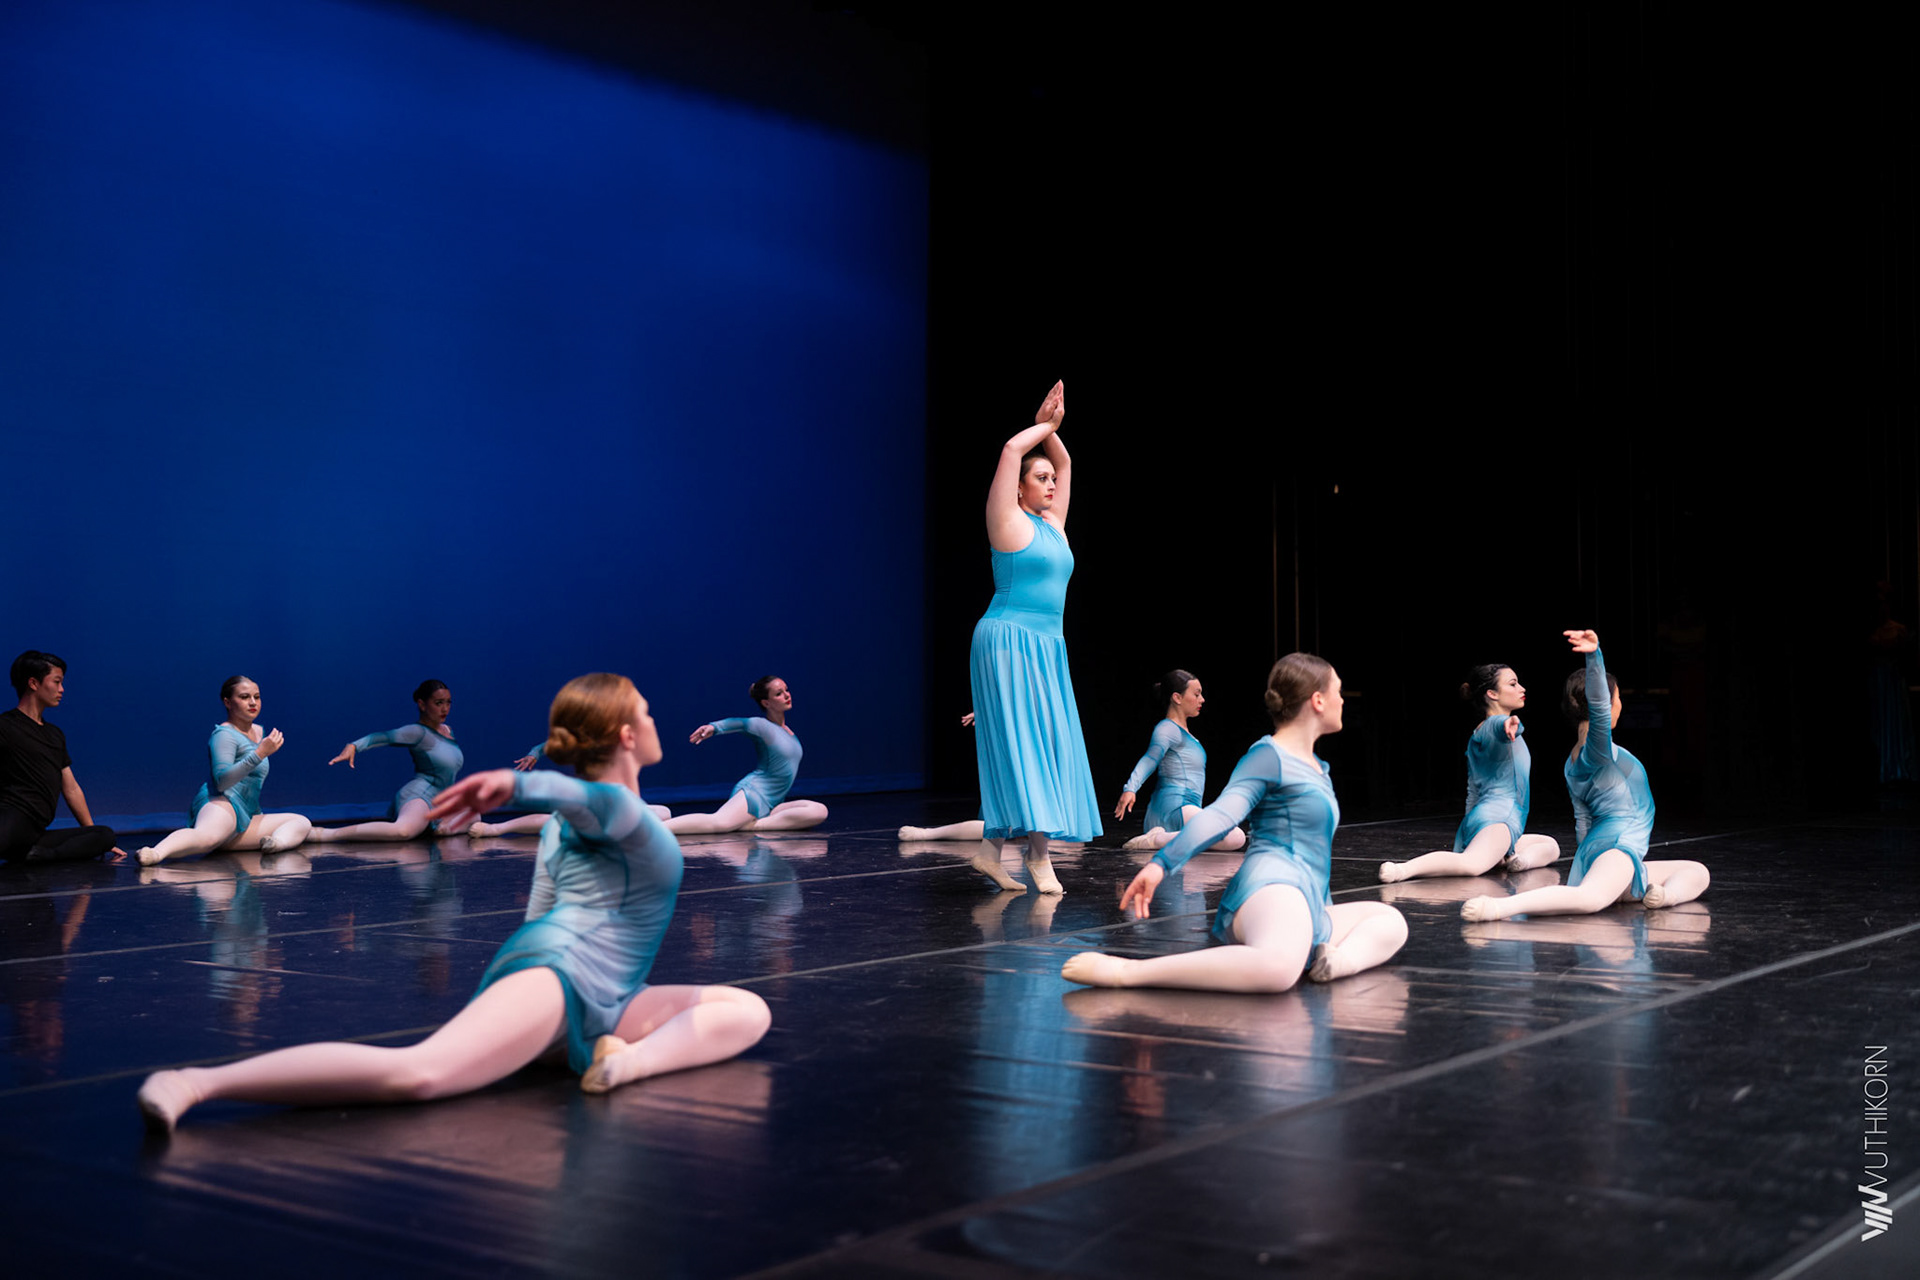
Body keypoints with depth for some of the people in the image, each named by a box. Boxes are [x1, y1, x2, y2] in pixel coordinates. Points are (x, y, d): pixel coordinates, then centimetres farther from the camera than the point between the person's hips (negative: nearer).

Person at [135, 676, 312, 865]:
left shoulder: (259, 732, 26)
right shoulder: (224, 734, -3)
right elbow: (221, 781, -21)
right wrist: (260, 754, -26)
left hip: (243, 819, 9)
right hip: (221, 803, -9)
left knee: (301, 822, 0)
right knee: (208, 836, -42)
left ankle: (278, 841, -30)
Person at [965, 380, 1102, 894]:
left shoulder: (1052, 522, 16)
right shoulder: (1010, 522, -4)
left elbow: (1065, 464, 27)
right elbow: (1011, 451, -12)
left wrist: (1051, 429, 14)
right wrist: (1044, 425, 2)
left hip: (1046, 646, 8)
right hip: (1010, 641, -8)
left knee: (1046, 746, 4)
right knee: (1020, 744, -10)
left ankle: (992, 850, 5)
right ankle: (1038, 854, -11)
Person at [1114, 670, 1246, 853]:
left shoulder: (1181, 732, 20)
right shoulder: (1168, 729, -10)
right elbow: (1150, 759, -25)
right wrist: (1130, 789, -41)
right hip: (1174, 806, -11)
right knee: (1236, 838, -28)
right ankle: (1159, 839, -25)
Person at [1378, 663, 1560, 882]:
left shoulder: (1477, 735, 27)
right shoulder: (1495, 723, -3)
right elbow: (1501, 727, -33)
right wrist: (1510, 724, -57)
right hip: (1498, 816, -11)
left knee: (1551, 846, 25)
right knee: (1473, 864, -38)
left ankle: (1521, 858, -5)